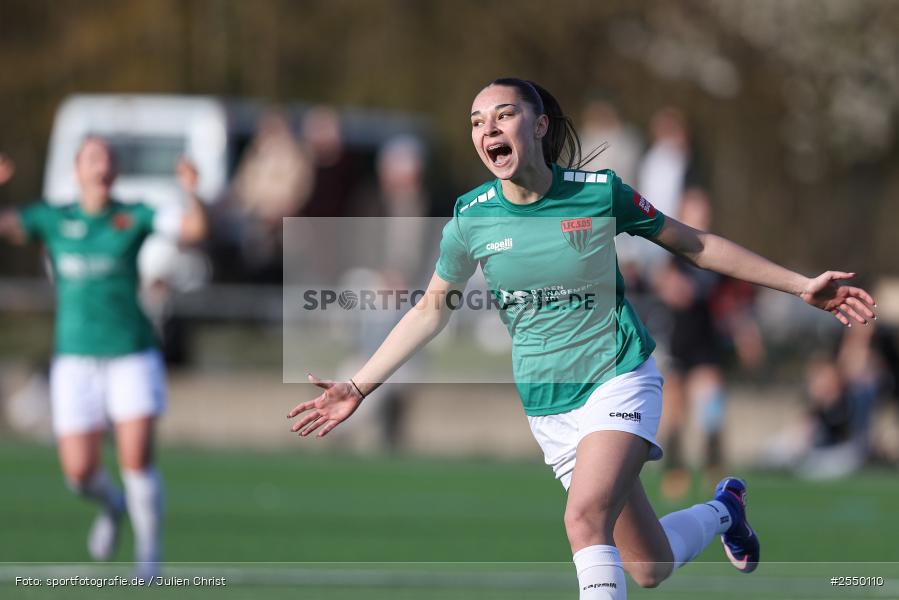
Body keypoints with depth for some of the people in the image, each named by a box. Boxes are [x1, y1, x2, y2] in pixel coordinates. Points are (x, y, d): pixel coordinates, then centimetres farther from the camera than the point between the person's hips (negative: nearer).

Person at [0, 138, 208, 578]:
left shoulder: (135, 216, 1)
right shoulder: (52, 219, 3)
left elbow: (193, 229, -13)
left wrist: (192, 193, -33)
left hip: (132, 355, -1)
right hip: (76, 358, 1)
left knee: (136, 461, -13)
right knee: (79, 472, -3)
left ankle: (148, 553, 6)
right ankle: (112, 506, 33)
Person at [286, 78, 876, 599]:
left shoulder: (599, 191, -10)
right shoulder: (471, 218, -5)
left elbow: (693, 244, 2)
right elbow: (430, 311, 11)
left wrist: (801, 284, 3)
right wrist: (359, 387, 8)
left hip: (619, 378, -3)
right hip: (547, 405, 3)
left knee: (587, 517, -30)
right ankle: (724, 509, 38)